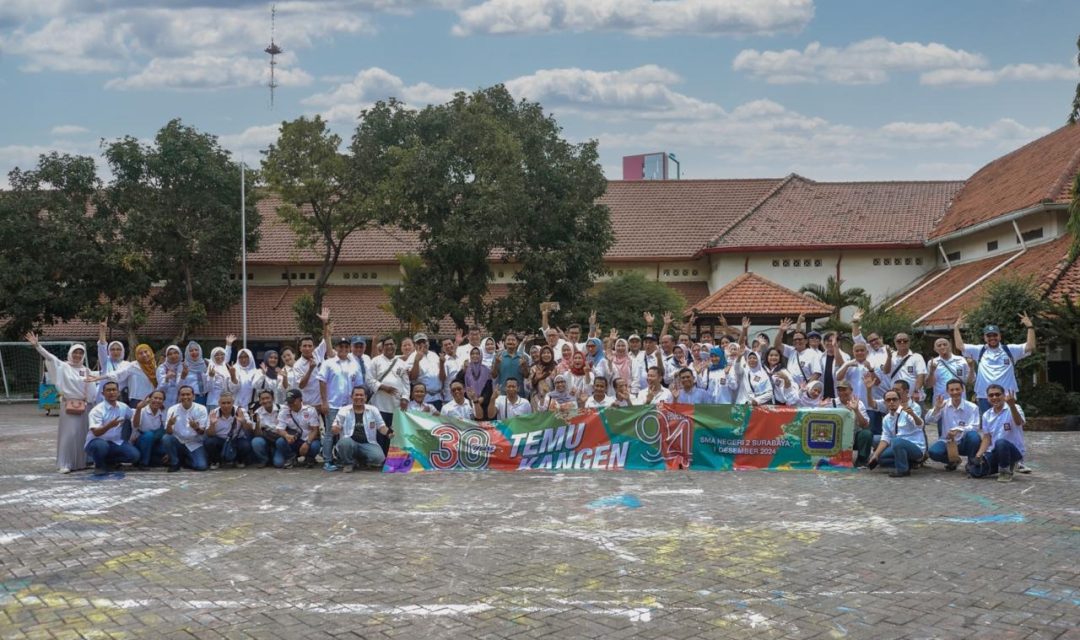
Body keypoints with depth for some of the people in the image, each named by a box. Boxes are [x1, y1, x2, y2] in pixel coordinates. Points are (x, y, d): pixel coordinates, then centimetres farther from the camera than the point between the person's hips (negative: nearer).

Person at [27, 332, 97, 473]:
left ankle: (82, 462, 16)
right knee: (68, 433, -10)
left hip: (83, 405, 4)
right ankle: (65, 464, -6)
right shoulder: (63, 366, -1)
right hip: (69, 404, -4)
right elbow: (49, 357, -16)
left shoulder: (86, 370, 12)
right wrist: (37, 345, -28)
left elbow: (92, 390, 19)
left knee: (83, 433, 6)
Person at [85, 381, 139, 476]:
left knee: (134, 455, -16)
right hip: (97, 442, -5)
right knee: (101, 445, -41)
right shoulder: (97, 410, -16)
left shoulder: (123, 407, 1)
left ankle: (107, 461, 8)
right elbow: (96, 432, -27)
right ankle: (99, 465, -7)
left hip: (116, 443, 5)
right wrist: (109, 425, -44)